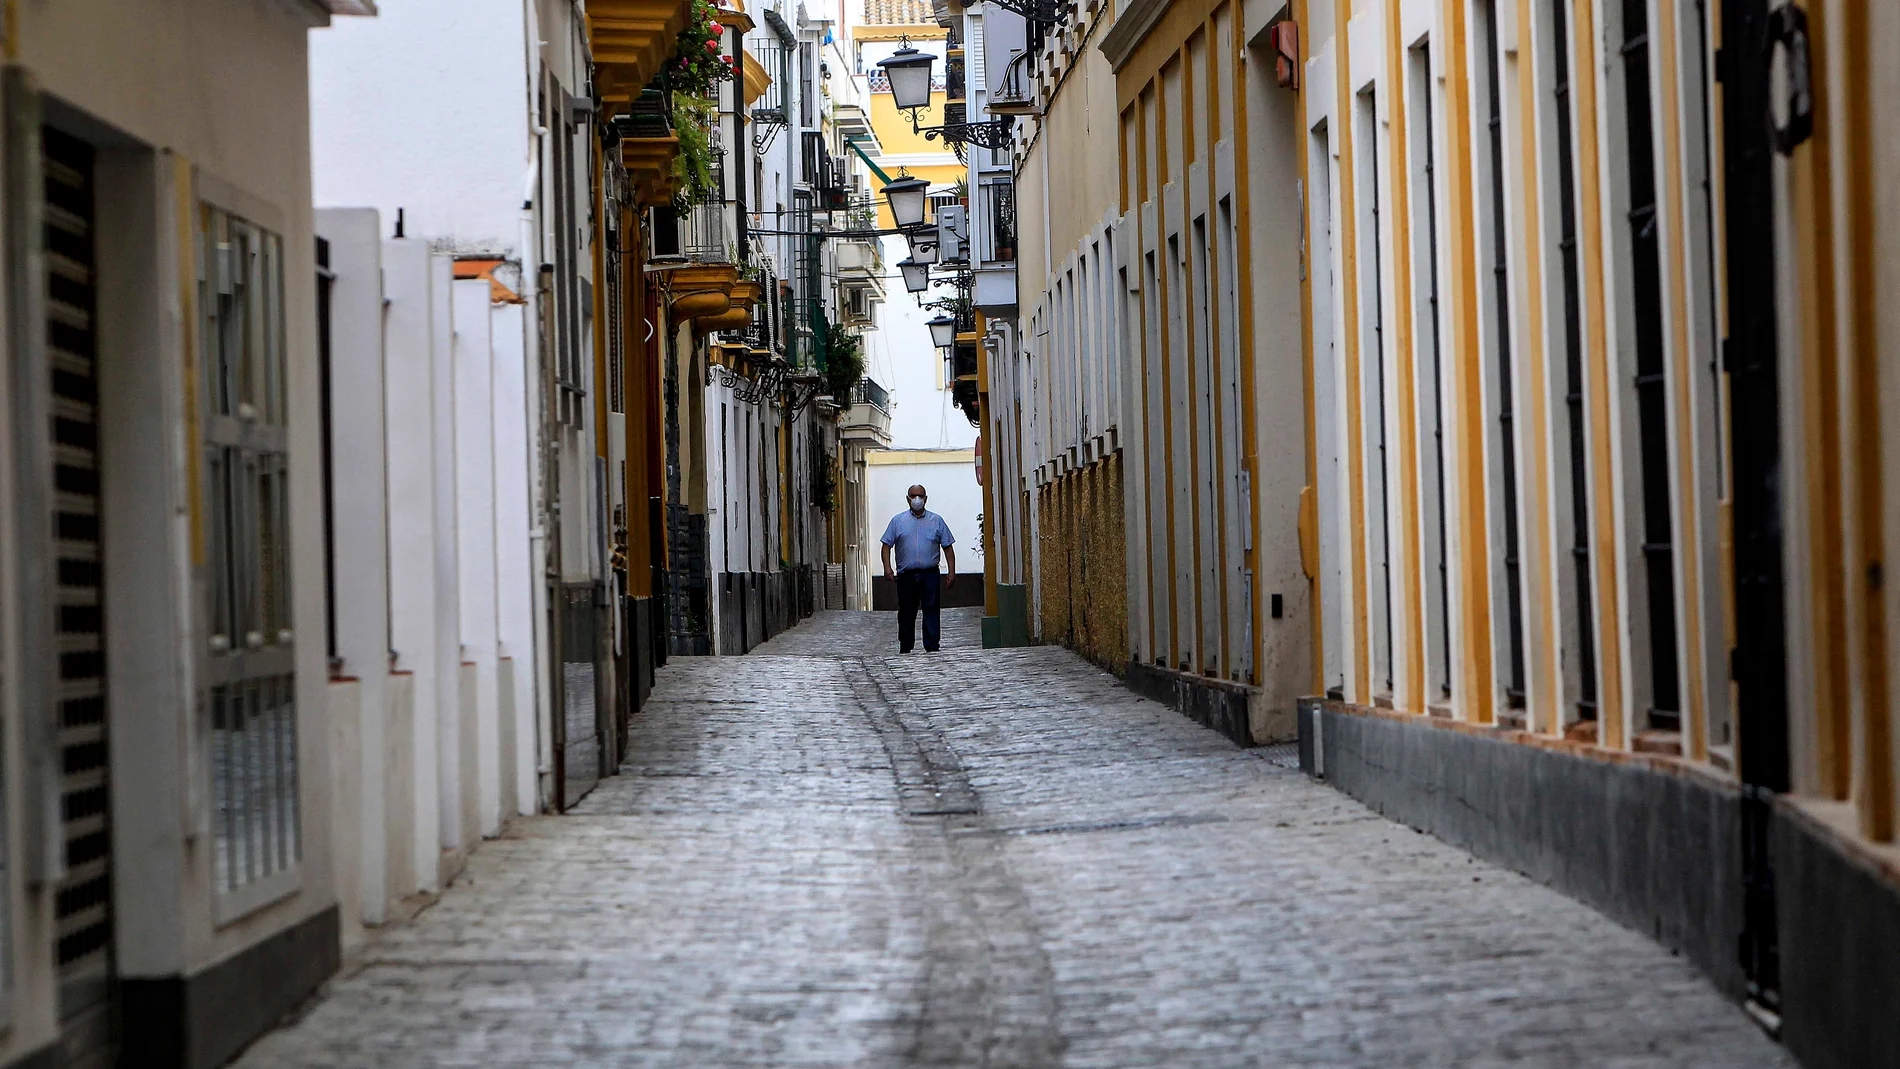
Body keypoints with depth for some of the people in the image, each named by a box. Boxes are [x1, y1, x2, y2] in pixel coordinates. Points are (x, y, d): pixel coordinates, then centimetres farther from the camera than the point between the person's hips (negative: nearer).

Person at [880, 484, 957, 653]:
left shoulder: (936, 521, 9)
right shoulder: (898, 521, 9)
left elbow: (948, 548, 9)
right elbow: (887, 545, 6)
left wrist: (952, 573, 2)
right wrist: (887, 568, -7)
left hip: (929, 574, -1)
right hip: (906, 574, 1)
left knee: (931, 610, -7)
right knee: (906, 613, 6)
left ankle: (932, 648, -6)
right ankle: (905, 649, 16)